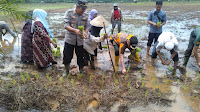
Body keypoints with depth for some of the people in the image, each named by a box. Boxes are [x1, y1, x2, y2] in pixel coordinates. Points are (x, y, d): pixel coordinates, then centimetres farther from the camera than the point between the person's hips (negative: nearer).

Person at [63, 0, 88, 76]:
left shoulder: (85, 16, 2)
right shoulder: (69, 13, -7)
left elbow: (86, 26, 8)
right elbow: (66, 26, -16)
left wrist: (85, 32, -15)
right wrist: (75, 30, -33)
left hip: (80, 40, 2)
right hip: (69, 39, -1)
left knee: (80, 57, 9)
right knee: (67, 56, 7)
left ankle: (81, 71, 29)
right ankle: (66, 71, 30)